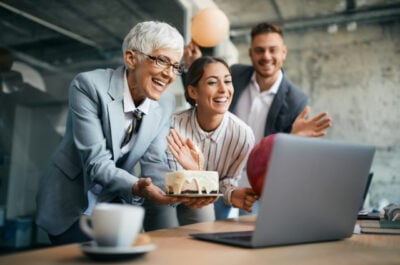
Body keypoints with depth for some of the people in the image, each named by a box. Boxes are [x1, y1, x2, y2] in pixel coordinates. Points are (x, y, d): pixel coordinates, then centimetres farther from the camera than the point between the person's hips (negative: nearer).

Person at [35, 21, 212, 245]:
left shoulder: (166, 103, -6)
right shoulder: (89, 85, -21)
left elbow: (154, 163, -8)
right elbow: (96, 162, -26)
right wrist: (137, 188, -44)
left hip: (116, 203, 5)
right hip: (71, 204, -4)